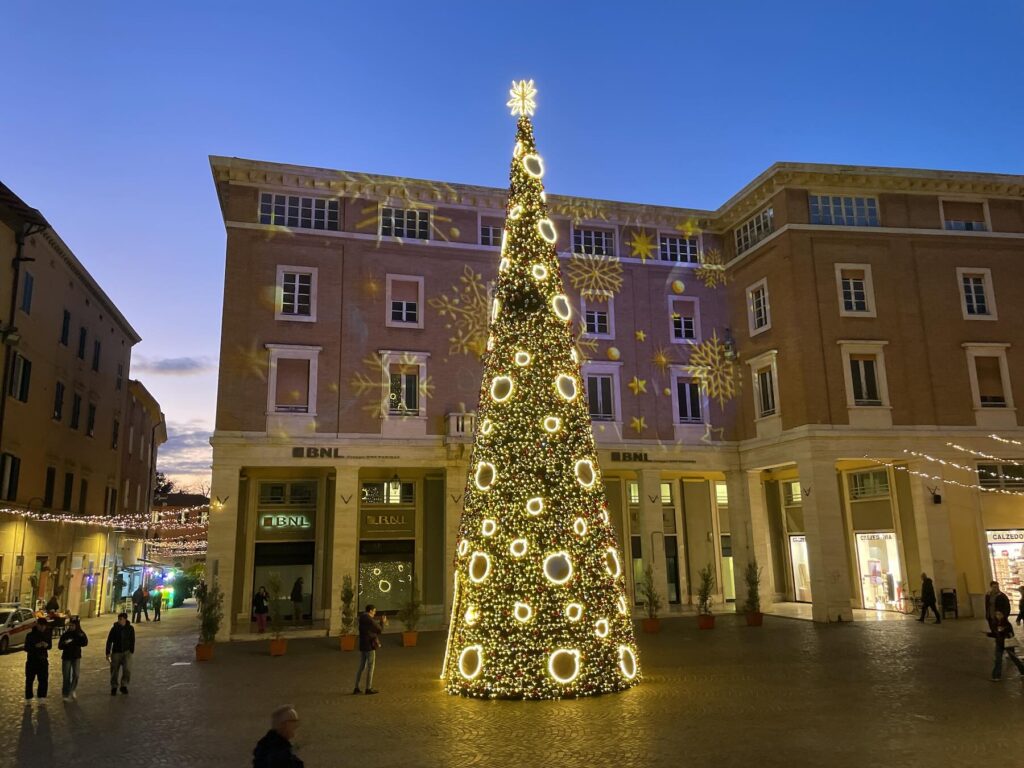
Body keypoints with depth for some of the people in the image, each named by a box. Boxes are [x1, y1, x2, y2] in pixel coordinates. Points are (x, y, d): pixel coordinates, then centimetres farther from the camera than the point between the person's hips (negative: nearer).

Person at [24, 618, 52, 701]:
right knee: (29, 680, 2)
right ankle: (28, 698, 15)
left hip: (43, 660, 3)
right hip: (32, 660, -3)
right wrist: (35, 646, -29)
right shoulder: (31, 635, -10)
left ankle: (41, 697, 19)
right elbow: (26, 648, -12)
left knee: (44, 680, 5)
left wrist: (47, 645, -15)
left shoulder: (47, 634, 0)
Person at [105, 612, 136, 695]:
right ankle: (114, 687, 26)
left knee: (127, 669, -15)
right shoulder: (114, 629, -6)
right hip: (116, 652, 0)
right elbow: (109, 641, -2)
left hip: (126, 652, 0)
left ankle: (124, 685, 3)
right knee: (114, 670, 6)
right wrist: (108, 653, -5)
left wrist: (131, 651, 3)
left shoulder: (130, 628, -4)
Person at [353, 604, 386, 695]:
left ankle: (356, 687, 13)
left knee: (361, 667, 13)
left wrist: (380, 621, 16)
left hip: (362, 646, 8)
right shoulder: (370, 620, -17)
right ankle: (368, 688, 2)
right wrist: (382, 622, 7)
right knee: (370, 667, 0)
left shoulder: (362, 618, 9)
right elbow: (379, 629, -9)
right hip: (370, 646, -8)